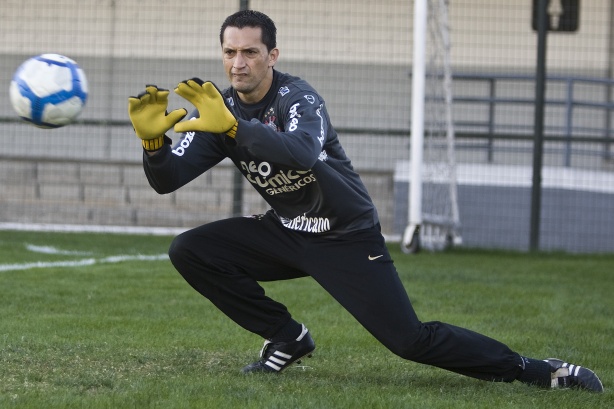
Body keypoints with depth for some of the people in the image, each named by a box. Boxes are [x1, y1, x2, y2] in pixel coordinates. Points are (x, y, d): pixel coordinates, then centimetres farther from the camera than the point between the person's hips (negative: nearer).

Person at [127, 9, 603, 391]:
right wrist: (153, 140, -34)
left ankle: (536, 370, -3)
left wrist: (233, 127, -57)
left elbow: (303, 152, -46)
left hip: (348, 237, -6)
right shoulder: (219, 108, -5)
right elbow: (167, 179, -12)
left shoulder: (297, 97, -23)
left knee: (410, 340, -15)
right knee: (189, 251, -10)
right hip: (285, 233, 6)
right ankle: (287, 339, 3)